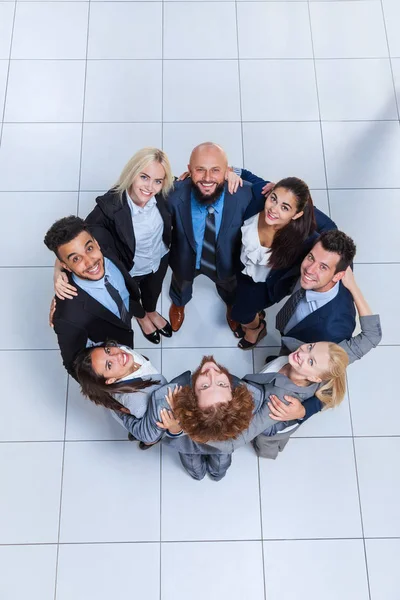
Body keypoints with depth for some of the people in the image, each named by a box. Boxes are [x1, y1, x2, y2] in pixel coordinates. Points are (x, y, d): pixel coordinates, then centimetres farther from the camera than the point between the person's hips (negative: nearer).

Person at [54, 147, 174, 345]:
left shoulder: (162, 194, -28)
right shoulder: (109, 207, -39)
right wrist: (59, 272, -46)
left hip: (160, 258, 3)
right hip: (130, 270, -3)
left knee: (153, 290, 35)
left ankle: (152, 312, 71)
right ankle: (141, 317, 68)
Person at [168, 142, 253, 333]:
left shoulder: (244, 195, -37)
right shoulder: (174, 195, -37)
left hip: (225, 261, 1)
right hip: (186, 259, 0)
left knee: (229, 286, 37)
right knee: (181, 284, 36)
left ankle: (231, 305, 76)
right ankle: (178, 304, 75)